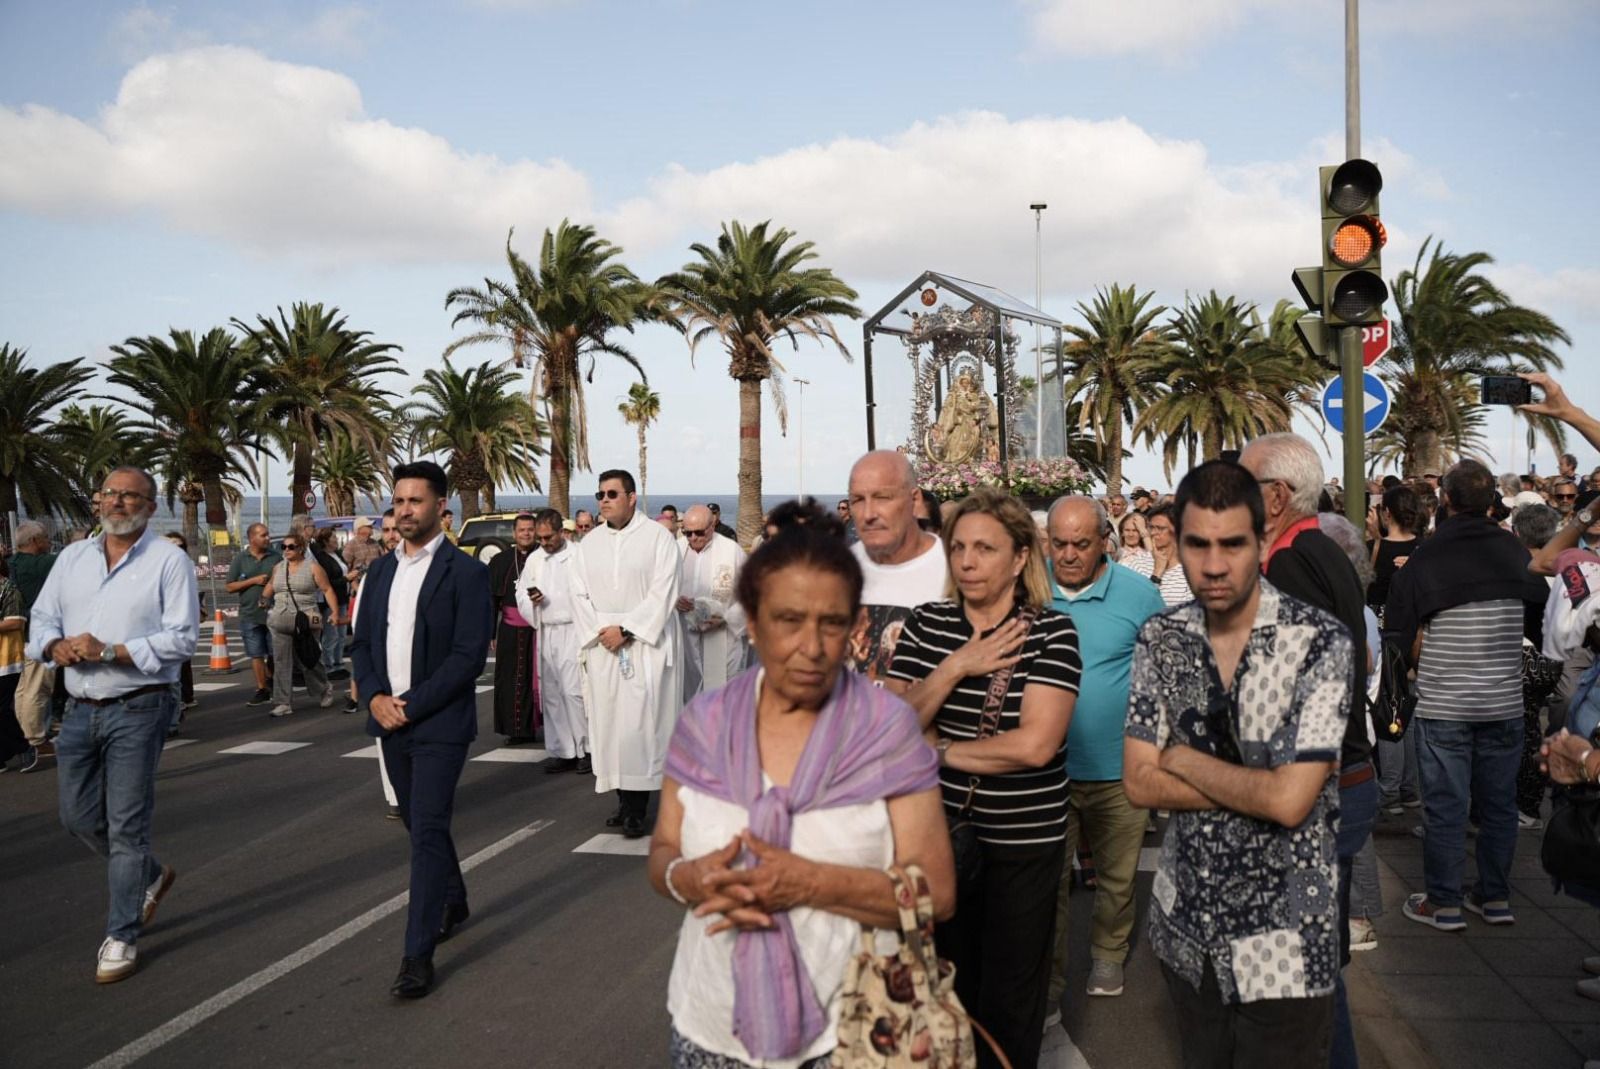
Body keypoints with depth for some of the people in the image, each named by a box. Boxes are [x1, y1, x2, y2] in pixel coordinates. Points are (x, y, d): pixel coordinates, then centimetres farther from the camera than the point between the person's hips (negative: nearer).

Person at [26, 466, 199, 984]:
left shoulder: (169, 561, -6)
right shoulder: (73, 557, 12)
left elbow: (182, 638, -13)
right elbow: (41, 618, 13)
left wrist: (109, 651, -21)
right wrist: (56, 645, -10)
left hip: (137, 709, -6)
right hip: (80, 708, 6)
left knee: (126, 824, -2)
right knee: (79, 817, 13)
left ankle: (122, 936, 10)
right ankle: (150, 876, 38)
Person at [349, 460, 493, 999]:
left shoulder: (465, 572, -10)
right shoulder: (380, 570, 10)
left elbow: (469, 655, -15)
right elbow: (362, 643, 11)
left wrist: (411, 705, -17)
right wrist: (375, 697, -7)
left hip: (439, 724, -7)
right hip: (390, 719, 7)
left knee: (427, 831, -8)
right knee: (419, 825, 19)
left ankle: (418, 955, -4)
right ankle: (453, 902, 40)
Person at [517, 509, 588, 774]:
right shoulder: (534, 559, 12)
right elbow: (521, 595, 18)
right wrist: (531, 600, -4)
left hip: (573, 630, -6)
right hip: (545, 632, 6)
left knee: (573, 690, -11)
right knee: (550, 694, 8)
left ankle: (586, 749, 1)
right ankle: (562, 751, 17)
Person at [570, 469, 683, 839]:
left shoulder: (658, 537, -2)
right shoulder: (590, 542, 13)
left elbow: (662, 592, -9)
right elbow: (580, 594, 10)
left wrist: (626, 630, -14)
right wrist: (598, 632, -6)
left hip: (645, 646, -5)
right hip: (602, 647, 5)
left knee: (639, 721, -9)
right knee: (608, 721, 3)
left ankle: (636, 807, -5)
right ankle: (624, 801, 10)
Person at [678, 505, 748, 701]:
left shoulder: (732, 551, -9)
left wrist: (725, 618, -16)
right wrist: (674, 599, -10)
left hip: (722, 637, -3)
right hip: (686, 636, 3)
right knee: (690, 690, 13)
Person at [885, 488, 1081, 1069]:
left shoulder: (1051, 631, -12)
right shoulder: (926, 623, -1)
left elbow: (1035, 744, -22)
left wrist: (938, 750, -13)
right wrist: (954, 668, -19)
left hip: (1025, 841, -3)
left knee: (1009, 1000, 11)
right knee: (948, 984, 20)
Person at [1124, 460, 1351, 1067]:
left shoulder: (1321, 642, -16)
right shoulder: (1161, 639, -2)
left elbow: (1290, 801, -22)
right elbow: (1139, 784, -6)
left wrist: (1182, 758, -11)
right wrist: (1258, 784, -15)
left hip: (1282, 942, -4)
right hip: (1184, 927, 4)